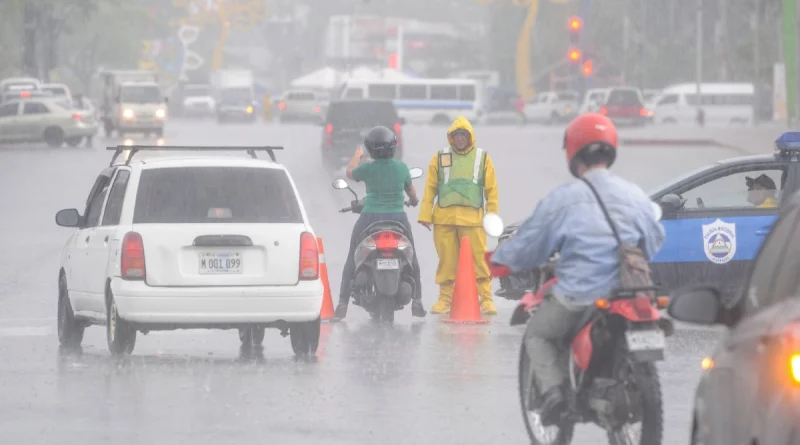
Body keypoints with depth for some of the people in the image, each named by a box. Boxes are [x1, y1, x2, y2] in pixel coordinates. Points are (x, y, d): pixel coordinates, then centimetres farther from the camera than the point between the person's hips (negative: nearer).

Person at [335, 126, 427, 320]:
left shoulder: (367, 168, -10)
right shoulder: (402, 168, -3)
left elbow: (350, 172, 15)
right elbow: (412, 192, 14)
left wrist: (357, 155, 34)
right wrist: (413, 201, 38)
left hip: (370, 218, -1)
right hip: (397, 218, 1)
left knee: (352, 261, 11)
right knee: (411, 260, 18)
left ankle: (343, 303, 5)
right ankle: (417, 301, 12)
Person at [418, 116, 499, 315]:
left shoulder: (482, 158, 10)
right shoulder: (440, 158, 11)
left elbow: (491, 189, 10)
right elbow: (430, 188, 11)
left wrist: (493, 215, 5)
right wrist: (425, 215, 5)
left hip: (472, 217, -1)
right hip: (444, 217, 1)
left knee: (479, 259, -6)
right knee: (446, 260, 3)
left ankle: (486, 299, -3)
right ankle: (445, 298, 10)